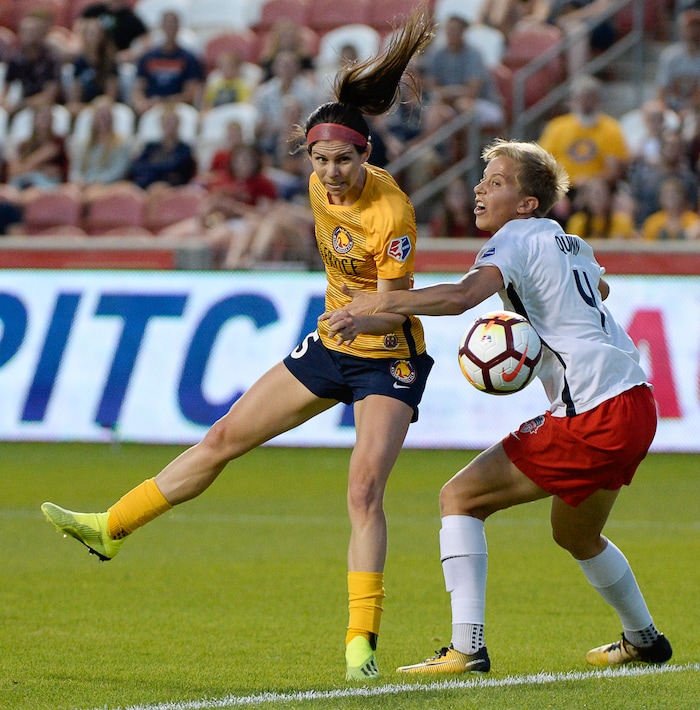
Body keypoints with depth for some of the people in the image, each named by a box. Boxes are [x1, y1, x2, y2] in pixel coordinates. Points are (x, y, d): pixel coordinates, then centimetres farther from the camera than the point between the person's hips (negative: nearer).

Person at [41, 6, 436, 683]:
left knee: (365, 487, -22)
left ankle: (361, 642, -22)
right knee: (224, 437, 11)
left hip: (388, 359, -7)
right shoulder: (323, 183, -8)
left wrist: (366, 316, -39)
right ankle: (111, 528, 23)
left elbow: (393, 308, -28)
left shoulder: (392, 212, -26)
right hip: (330, 345, 7)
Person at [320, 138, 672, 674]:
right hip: (636, 404, 9)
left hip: (590, 418, -9)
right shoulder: (570, 243, 19)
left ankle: (467, 648, -14)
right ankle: (644, 640, 46)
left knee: (460, 498, -6)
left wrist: (376, 305, -30)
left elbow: (464, 295, -27)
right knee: (575, 535, 31)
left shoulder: (518, 238, -7)